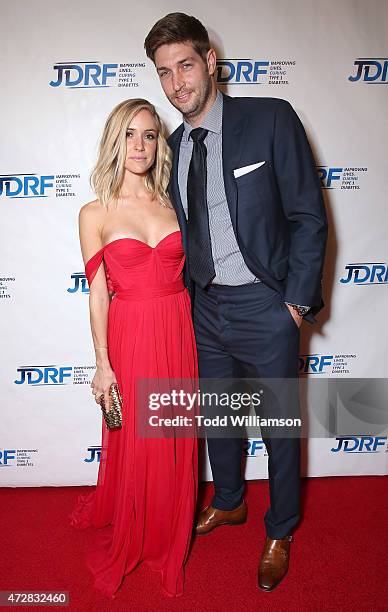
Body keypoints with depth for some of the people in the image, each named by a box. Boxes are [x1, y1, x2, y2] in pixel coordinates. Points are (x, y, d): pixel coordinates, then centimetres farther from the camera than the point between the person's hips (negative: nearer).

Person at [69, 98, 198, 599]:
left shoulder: (173, 203, 6)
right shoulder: (95, 213, -3)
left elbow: (188, 275, 9)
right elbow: (98, 294, -4)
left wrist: (195, 338, 5)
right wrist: (103, 364, -7)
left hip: (180, 333, 3)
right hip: (131, 337, -3)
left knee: (177, 445, 14)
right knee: (134, 447, 11)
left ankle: (168, 539, 40)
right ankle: (127, 539, 40)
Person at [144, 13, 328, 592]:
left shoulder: (271, 119, -10)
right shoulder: (174, 146, 6)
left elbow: (308, 217, -11)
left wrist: (295, 303, -14)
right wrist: (191, 294, 7)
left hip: (266, 307, -5)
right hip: (206, 307, 5)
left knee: (280, 427, 11)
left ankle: (280, 533, 38)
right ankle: (228, 502, 49)